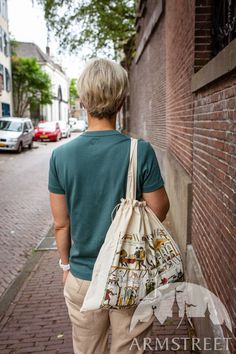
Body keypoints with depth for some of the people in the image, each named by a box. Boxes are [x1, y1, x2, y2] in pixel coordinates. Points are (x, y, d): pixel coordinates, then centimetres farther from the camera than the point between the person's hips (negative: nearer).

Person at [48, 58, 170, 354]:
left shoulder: (61, 155, -11)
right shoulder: (141, 151, -17)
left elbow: (61, 224, -3)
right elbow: (159, 212, -9)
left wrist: (66, 263, 12)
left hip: (83, 277, 2)